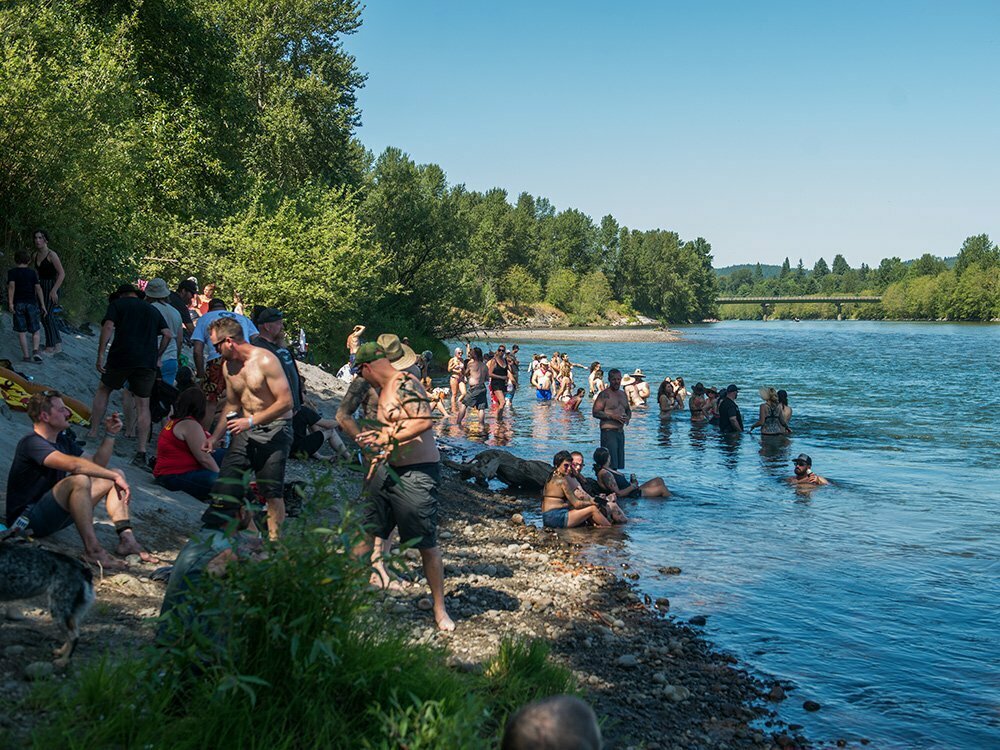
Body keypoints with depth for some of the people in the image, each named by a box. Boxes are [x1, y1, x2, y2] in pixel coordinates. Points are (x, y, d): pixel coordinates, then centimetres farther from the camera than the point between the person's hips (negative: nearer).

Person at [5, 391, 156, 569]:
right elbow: (73, 464, -33)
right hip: (27, 520, -10)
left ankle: (126, 539, -12)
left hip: (55, 514, 10)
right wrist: (115, 477, -30)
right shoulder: (31, 443, -17)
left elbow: (96, 465, 14)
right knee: (79, 480, -35)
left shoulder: (63, 441, 12)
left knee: (116, 475, 5)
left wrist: (110, 435, 2)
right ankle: (92, 550, -32)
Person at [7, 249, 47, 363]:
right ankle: (35, 351, -14)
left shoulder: (12, 272, 2)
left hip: (18, 304, 0)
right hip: (31, 303, 0)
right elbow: (38, 288, 0)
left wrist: (10, 303, -14)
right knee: (36, 331, 8)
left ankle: (26, 356, 1)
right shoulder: (32, 272, 5)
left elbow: (11, 286, -11)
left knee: (21, 332, 4)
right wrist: (43, 305, 1)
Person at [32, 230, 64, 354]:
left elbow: (62, 274, -17)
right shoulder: (36, 255, 7)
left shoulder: (51, 255, -15)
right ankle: (58, 344, 21)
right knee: (46, 316, 11)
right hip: (41, 287, 8)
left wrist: (54, 291, -21)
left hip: (52, 287, -8)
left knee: (46, 316, -10)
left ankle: (50, 347, -2)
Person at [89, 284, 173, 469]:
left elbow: (108, 327, -6)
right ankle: (141, 453, -2)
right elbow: (168, 334, 13)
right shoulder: (152, 310, 21)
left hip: (121, 357, -2)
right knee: (143, 405, 4)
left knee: (104, 390, 22)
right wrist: (157, 356, 20)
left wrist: (100, 354, -7)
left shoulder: (117, 304, 10)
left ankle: (92, 433, 18)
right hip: (148, 362, 2)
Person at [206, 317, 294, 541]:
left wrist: (251, 420, -21)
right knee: (224, 482, -1)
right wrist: (215, 437, 14)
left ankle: (274, 541, 3)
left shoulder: (265, 361, -17)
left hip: (274, 429, -7)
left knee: (272, 491, -7)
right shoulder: (228, 366, 7)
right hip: (245, 430, 7)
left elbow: (286, 401, -20)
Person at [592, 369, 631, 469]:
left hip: (621, 431, 8)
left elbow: (628, 410, 27)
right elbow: (595, 412, -13)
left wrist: (628, 417, 3)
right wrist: (612, 416, -20)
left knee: (620, 464, 10)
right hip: (609, 431, -8)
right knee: (611, 465, -12)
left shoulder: (623, 394, 16)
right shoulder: (604, 395, -7)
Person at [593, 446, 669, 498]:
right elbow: (618, 493, -26)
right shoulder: (605, 474, -23)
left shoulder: (607, 469, 10)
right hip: (632, 495, -10)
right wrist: (632, 486, -14)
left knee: (659, 480, 11)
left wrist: (631, 483, 0)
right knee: (662, 488, -8)